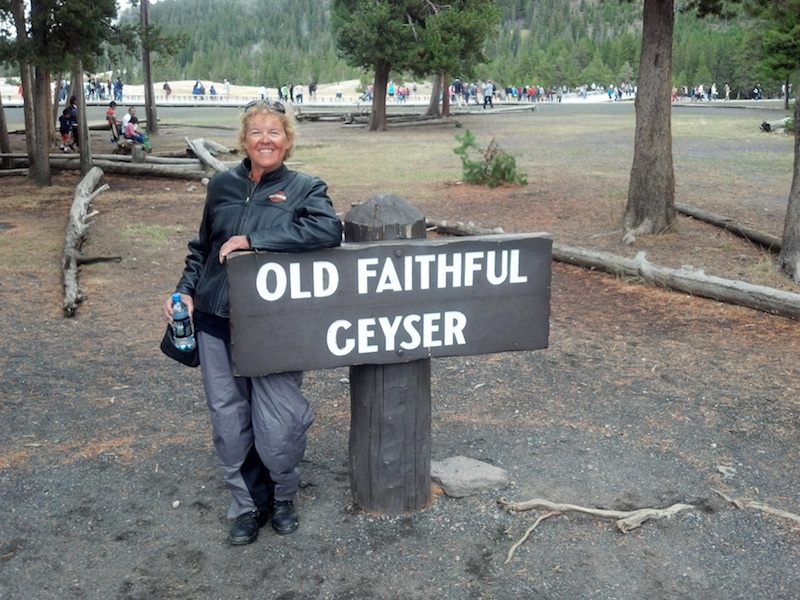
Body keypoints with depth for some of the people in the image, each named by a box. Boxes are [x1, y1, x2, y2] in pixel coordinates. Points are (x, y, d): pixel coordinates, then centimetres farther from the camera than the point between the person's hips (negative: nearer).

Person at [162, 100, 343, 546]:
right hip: (216, 322, 4)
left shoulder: (305, 188, 0)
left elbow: (329, 231, -21)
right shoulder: (223, 185, 11)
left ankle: (283, 497, 27)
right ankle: (248, 504, 29)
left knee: (276, 427, -4)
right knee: (229, 421, 7)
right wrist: (186, 291, 6)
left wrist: (251, 240, -19)